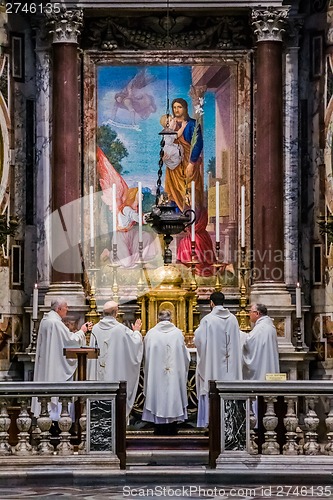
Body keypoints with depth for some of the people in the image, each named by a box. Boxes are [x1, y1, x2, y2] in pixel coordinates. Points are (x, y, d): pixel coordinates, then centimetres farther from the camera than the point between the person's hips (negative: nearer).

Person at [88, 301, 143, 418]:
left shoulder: (95, 328, -4)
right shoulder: (121, 329, -13)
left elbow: (92, 351, 3)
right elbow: (135, 343, 0)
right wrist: (136, 332, 18)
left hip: (100, 372, 3)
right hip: (116, 372, -3)